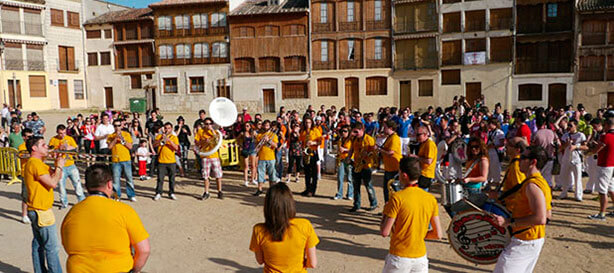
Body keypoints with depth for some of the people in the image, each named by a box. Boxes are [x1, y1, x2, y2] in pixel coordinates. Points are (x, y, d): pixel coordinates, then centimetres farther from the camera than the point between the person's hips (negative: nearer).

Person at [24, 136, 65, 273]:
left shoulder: (38, 163, 14)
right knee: (52, 247, -4)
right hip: (41, 212, -10)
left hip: (36, 210, 10)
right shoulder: (35, 163, -17)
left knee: (39, 244, 16)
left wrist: (58, 164, 2)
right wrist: (59, 166, -11)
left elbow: (57, 177, 16)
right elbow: (53, 183, -23)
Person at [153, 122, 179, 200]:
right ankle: (158, 193, 9)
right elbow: (154, 145, -3)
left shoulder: (174, 137, 6)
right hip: (161, 161, 0)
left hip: (171, 161, 0)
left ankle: (171, 193, 16)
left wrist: (169, 140, -17)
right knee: (160, 178, 0)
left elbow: (176, 148, -8)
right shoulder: (159, 136, 9)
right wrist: (161, 139, -15)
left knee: (172, 178, 6)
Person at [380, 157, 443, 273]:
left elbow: (384, 232, -13)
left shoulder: (397, 198, -15)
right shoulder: (431, 199, -1)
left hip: (399, 257, -4)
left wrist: (385, 213, 3)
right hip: (421, 257, 4)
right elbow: (438, 234, 1)